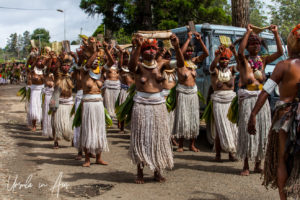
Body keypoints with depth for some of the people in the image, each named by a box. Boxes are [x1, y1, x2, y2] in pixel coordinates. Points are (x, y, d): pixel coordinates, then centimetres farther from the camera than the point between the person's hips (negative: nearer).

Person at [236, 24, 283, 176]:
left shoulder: (263, 60, 13)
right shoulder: (243, 60, 2)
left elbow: (280, 52, 3)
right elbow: (240, 51, -21)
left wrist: (276, 34, -2)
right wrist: (248, 32, -16)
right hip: (247, 98, -4)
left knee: (262, 130, 6)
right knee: (247, 130, -3)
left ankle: (258, 165, 18)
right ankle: (246, 166, 6)